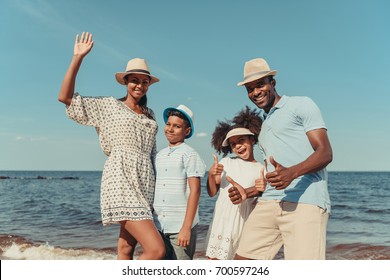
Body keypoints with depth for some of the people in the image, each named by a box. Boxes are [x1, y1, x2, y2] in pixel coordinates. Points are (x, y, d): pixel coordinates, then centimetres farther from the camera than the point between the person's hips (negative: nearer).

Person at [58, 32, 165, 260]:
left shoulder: (149, 114, 20)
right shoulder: (109, 106, 5)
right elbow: (66, 98, -1)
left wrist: (157, 184, 18)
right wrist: (78, 58, -5)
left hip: (145, 183, 6)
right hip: (121, 180, -6)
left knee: (126, 249, 9)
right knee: (157, 250, -18)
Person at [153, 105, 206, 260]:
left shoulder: (189, 154, -6)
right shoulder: (160, 154, 13)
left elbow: (195, 191, -11)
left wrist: (186, 227, -16)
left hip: (180, 226, -6)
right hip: (158, 226, 6)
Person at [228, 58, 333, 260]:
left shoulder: (301, 105, 6)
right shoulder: (264, 125, 29)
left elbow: (325, 153, -6)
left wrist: (291, 173, -23)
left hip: (306, 203, -7)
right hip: (269, 204, 7)